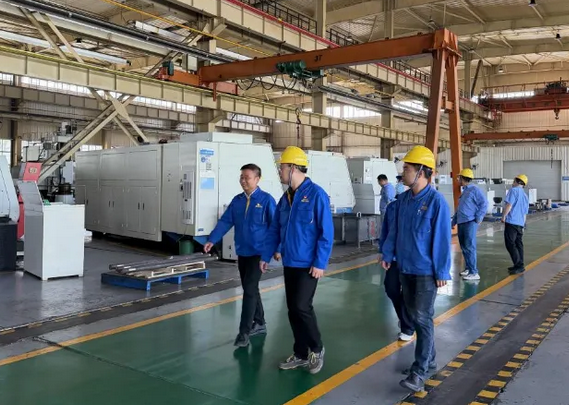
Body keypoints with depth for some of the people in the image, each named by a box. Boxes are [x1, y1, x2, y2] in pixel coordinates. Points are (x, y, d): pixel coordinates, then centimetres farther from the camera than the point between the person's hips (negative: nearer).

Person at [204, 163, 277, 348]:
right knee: (251, 289, 15)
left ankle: (244, 332, -3)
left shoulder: (266, 200, -9)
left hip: (258, 253, -6)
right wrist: (212, 240, -5)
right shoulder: (237, 200, 6)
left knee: (249, 289, -9)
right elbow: (225, 222, 4)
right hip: (242, 253, 6)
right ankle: (259, 324, 30)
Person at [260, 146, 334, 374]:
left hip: (308, 264, -7)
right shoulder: (286, 197, 9)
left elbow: (326, 232, -16)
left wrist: (320, 263, -18)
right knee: (293, 309, 11)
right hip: (289, 263, 7)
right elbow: (275, 230, 14)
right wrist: (266, 256, 12)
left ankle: (317, 349, 15)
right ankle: (301, 354, 24)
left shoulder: (316, 194, -14)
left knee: (302, 307, -10)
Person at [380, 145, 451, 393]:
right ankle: (429, 359, 32)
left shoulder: (436, 201, -16)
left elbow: (442, 239, -15)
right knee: (414, 315, 15)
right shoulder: (403, 199, 3)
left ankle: (419, 372, 5)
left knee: (423, 318, -3)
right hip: (405, 268, 7)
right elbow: (395, 230, 12)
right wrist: (388, 254, 8)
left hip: (426, 271, -7)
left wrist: (442, 272, -14)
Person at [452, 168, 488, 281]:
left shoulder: (474, 190, -8)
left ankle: (474, 272, -10)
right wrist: (454, 221, 22)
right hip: (461, 223, 9)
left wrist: (479, 218, -16)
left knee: (469, 247, -12)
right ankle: (468, 268, 23)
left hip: (470, 222, -9)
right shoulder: (464, 191, 20)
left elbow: (484, 203, -16)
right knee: (463, 247, 12)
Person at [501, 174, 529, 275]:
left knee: (510, 244, -6)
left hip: (512, 221, -8)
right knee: (519, 244, 13)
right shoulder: (525, 196, 20)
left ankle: (519, 266, -9)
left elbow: (509, 204, -17)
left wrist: (503, 216, -9)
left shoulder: (514, 190, -6)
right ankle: (520, 266, 17)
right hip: (520, 223, 8)